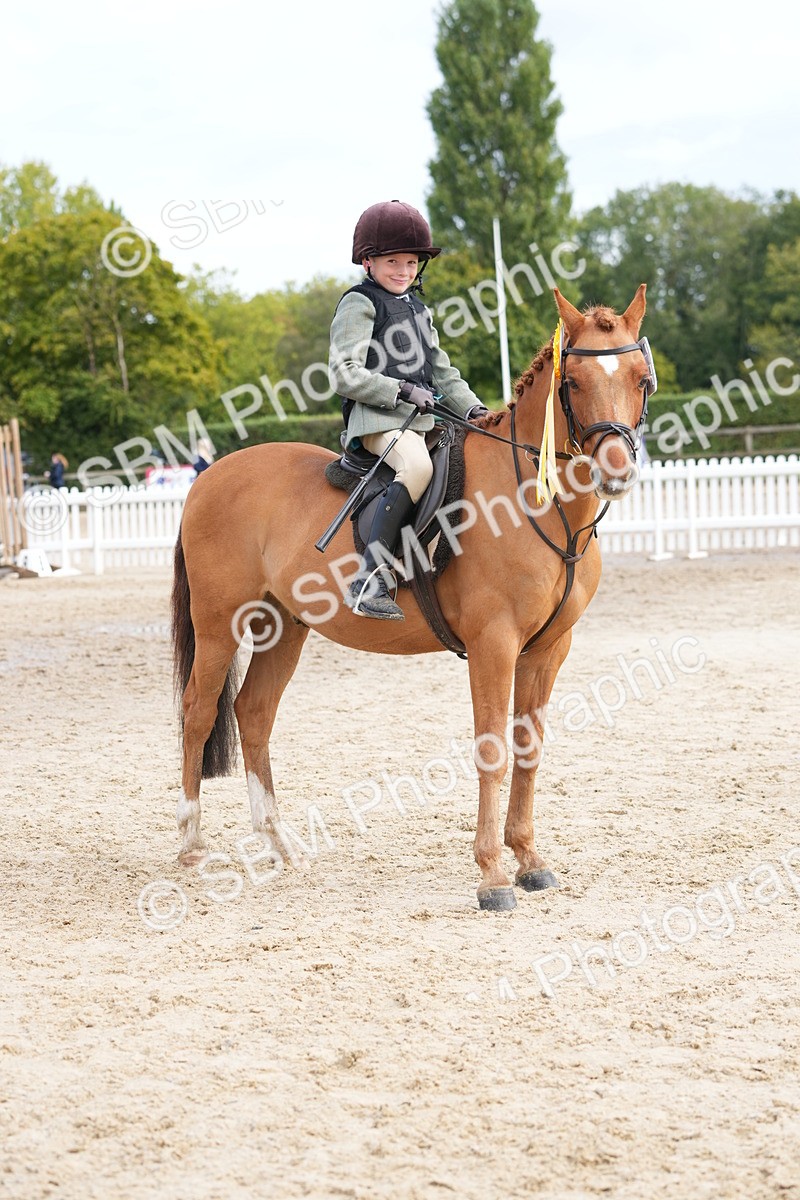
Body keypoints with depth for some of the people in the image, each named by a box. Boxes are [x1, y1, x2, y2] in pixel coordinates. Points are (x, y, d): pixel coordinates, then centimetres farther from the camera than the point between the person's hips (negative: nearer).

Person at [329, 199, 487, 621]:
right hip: (377, 417, -9)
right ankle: (367, 580, -41)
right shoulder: (360, 304, -1)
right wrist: (400, 391, -17)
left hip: (424, 418, 9)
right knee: (417, 465, -35)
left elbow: (442, 372, 25)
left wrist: (472, 409, 9)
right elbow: (345, 374, -10)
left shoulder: (418, 310, 24)